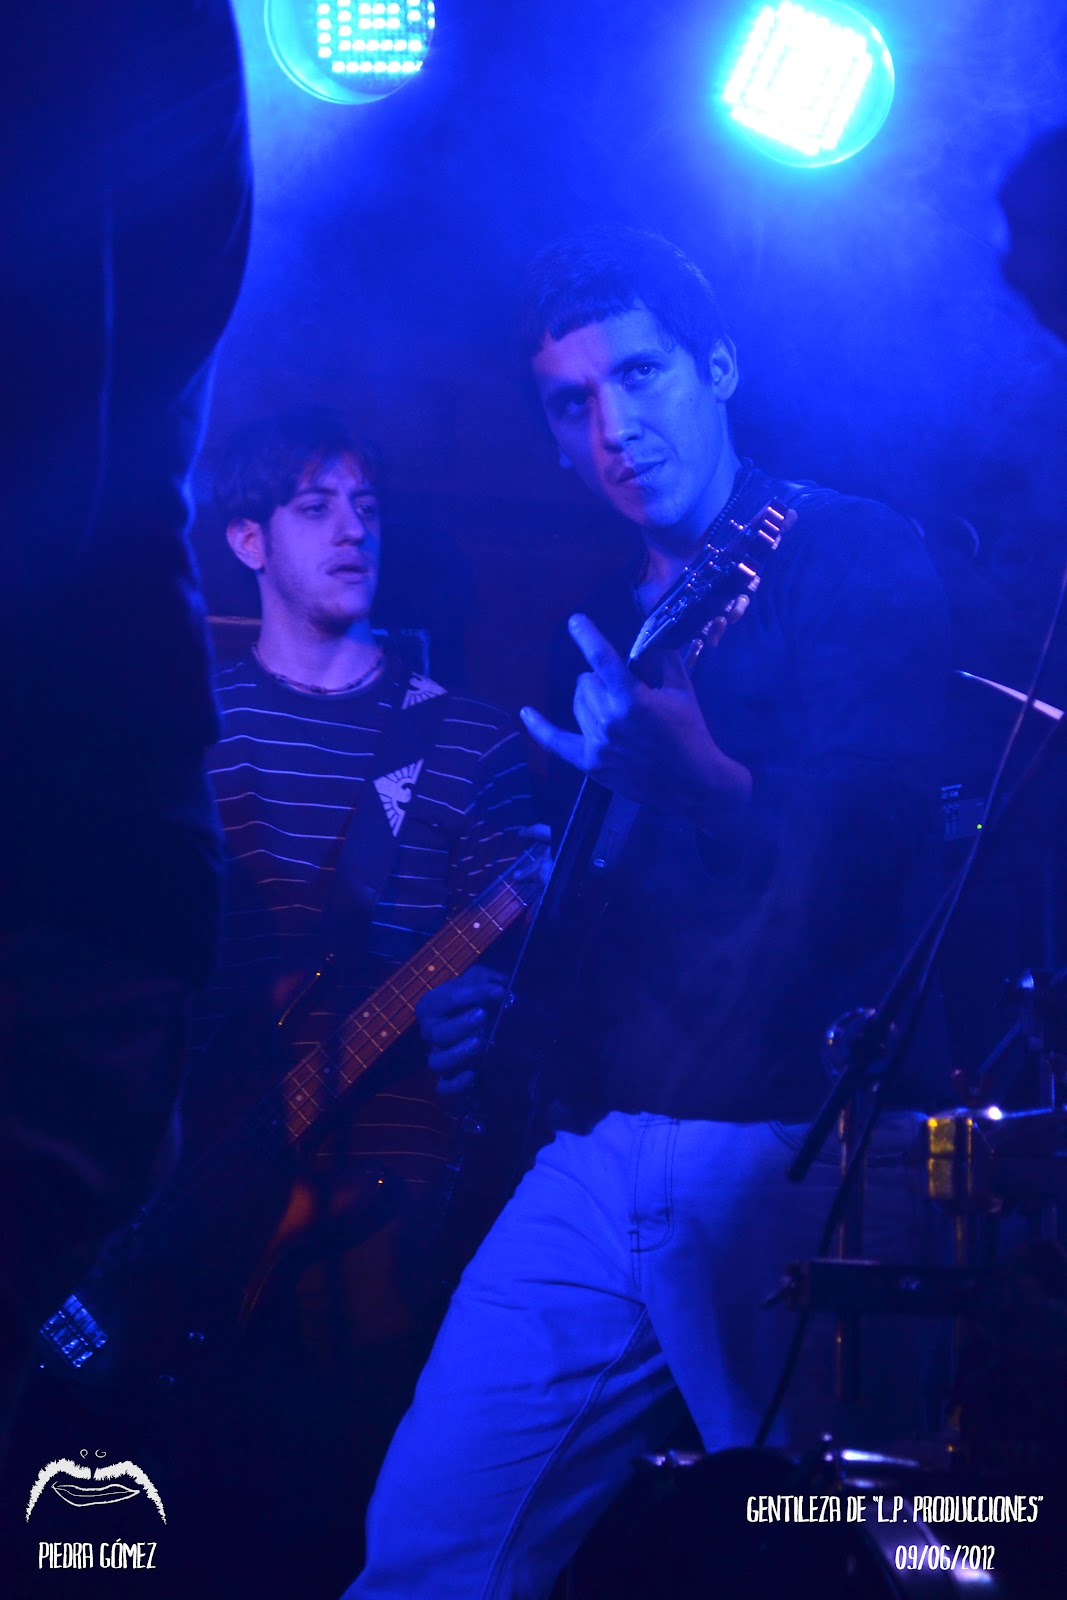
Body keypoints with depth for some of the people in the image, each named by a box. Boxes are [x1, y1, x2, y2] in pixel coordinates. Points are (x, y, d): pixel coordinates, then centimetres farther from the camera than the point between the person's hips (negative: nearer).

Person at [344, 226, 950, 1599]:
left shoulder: (851, 556, -1)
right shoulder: (600, 622, 19)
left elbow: (873, 855, -12)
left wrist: (685, 774, -26)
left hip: (791, 1151, -6)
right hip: (600, 1145, 6)